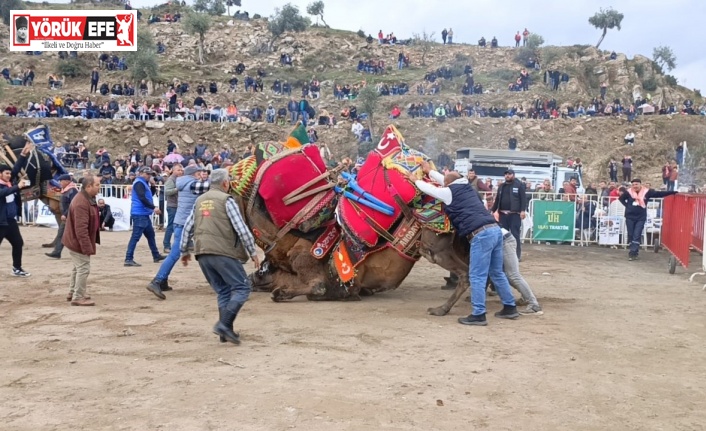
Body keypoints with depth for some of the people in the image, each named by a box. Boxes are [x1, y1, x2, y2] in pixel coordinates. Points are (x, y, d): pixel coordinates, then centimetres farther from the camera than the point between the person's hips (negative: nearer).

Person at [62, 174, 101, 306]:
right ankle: (78, 297, 6)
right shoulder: (81, 203, -28)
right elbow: (80, 229, -30)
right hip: (79, 242, -11)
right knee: (83, 269, -4)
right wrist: (87, 247, -27)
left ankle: (73, 293, 34)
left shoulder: (87, 198, 7)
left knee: (78, 267, 21)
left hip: (76, 241, 11)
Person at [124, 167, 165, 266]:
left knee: (150, 234, 18)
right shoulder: (139, 183, -13)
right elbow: (142, 198, -22)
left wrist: (153, 185, 7)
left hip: (144, 214, 11)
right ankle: (128, 259, -11)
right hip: (139, 214, -11)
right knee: (136, 236, -11)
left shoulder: (144, 183, 17)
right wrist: (153, 208, -22)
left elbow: (151, 194, 22)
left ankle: (156, 256, 30)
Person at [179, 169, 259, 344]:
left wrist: (184, 251, 28)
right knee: (241, 288, -2)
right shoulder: (226, 200, -3)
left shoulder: (199, 200, 17)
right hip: (223, 252, -7)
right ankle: (224, 324, -15)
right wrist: (252, 252, -2)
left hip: (202, 254, 7)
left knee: (223, 292, 15)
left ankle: (226, 331, 11)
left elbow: (188, 228, 18)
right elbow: (241, 229, -8)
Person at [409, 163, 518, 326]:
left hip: (481, 234, -8)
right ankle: (510, 307, 23)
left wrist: (415, 180, 36)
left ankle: (478, 315, -3)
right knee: (497, 273, 17)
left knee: (477, 276, -4)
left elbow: (429, 189, 18)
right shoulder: (465, 188, 23)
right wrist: (429, 172, 53)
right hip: (494, 229, 8)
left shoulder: (450, 192, 3)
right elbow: (449, 180, 40)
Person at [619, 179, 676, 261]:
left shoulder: (646, 192, -4)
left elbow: (659, 194, -2)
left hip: (641, 217, -1)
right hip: (630, 216, 1)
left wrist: (673, 192, -8)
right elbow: (621, 198, 14)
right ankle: (634, 252, 20)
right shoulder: (628, 192, -3)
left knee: (637, 235, -7)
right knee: (630, 235, 6)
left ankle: (632, 253, -9)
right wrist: (627, 205, 1)